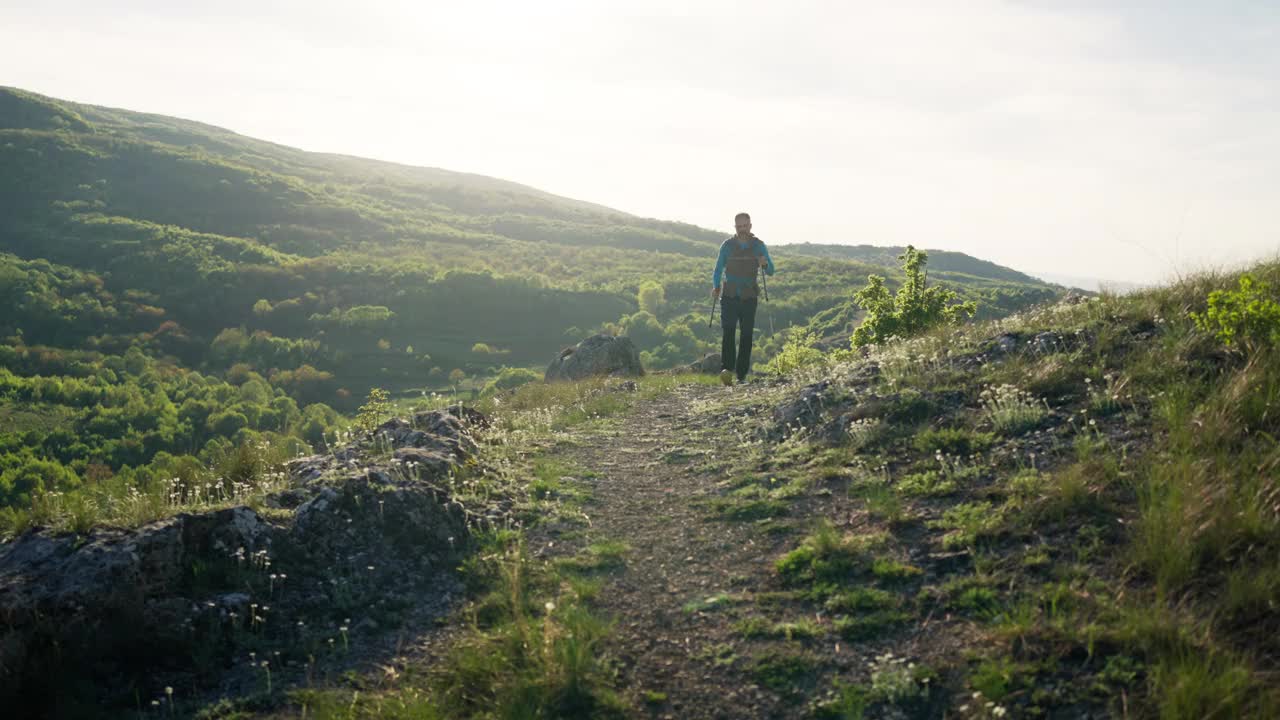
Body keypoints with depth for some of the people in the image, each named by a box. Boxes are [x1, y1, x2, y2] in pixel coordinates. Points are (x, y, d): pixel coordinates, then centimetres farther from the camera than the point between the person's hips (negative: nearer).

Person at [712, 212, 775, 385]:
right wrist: (715, 287, -8)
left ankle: (742, 374, 6)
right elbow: (718, 269, 8)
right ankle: (727, 369, -24)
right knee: (728, 332, -16)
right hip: (730, 296, -1)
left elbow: (771, 271, 3)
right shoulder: (727, 245, 3)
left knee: (746, 335, 1)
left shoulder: (758, 246, 4)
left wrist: (765, 264, -20)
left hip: (749, 297, 1)